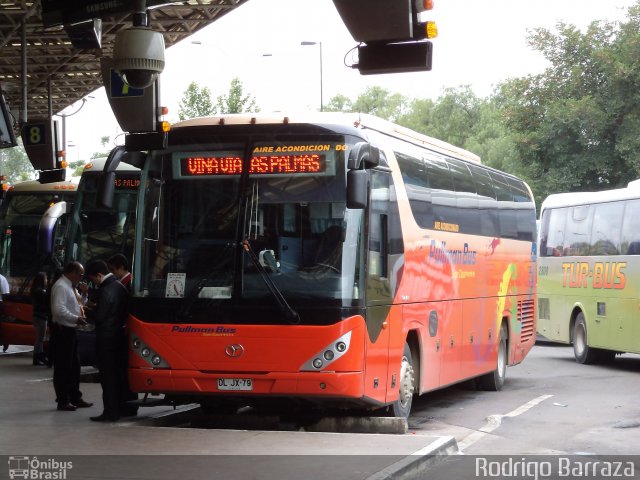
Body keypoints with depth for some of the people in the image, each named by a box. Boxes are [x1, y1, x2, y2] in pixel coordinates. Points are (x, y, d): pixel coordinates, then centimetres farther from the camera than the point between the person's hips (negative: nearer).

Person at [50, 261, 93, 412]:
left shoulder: (70, 286, 14)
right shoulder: (61, 286, -16)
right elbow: (59, 309, -27)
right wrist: (76, 318, -22)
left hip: (70, 329, 10)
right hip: (62, 330, -10)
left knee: (74, 366, 16)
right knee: (63, 367, -4)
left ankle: (75, 398, 24)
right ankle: (63, 401, 1)